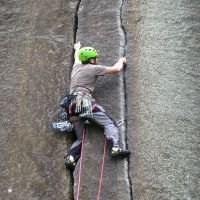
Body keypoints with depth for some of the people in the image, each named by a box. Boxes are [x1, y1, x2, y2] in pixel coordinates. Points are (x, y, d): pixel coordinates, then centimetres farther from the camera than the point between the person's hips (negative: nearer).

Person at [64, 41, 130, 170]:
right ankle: (115, 147, -31)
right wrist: (121, 61, 35)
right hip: (85, 101, -7)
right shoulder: (94, 68, 6)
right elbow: (116, 69, 14)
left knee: (80, 138, 10)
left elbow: (77, 57, 49)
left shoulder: (76, 66, 23)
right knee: (109, 123, -9)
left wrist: (77, 48, 71)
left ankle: (70, 157, -13)